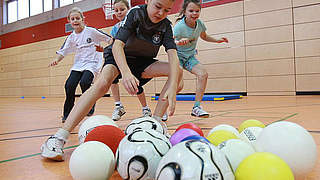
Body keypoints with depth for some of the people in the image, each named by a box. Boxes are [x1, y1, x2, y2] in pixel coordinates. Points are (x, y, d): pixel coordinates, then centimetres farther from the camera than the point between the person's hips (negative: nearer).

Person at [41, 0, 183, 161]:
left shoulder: (166, 25, -12)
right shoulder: (135, 13, -20)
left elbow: (173, 55, -25)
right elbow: (117, 45, -33)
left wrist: (173, 87, -42)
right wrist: (126, 73, -52)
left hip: (143, 63, 4)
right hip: (119, 57, -3)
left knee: (177, 72, -19)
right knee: (102, 83, -34)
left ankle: (155, 121, -18)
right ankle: (59, 137, -36)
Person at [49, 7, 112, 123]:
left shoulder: (91, 31, -5)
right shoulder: (71, 37, 7)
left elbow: (109, 39, 0)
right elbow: (63, 51, 8)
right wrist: (56, 60, -9)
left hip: (92, 62, -4)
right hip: (78, 64, 5)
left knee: (84, 82, -27)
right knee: (69, 85, -11)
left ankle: (90, 107, -1)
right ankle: (67, 114, 8)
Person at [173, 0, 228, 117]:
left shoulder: (199, 24, -5)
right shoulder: (179, 26, -22)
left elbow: (204, 36, 17)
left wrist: (217, 40, 10)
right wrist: (178, 42, -53)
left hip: (190, 57, 5)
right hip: (178, 56, -5)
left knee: (203, 74, -16)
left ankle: (196, 107, -8)